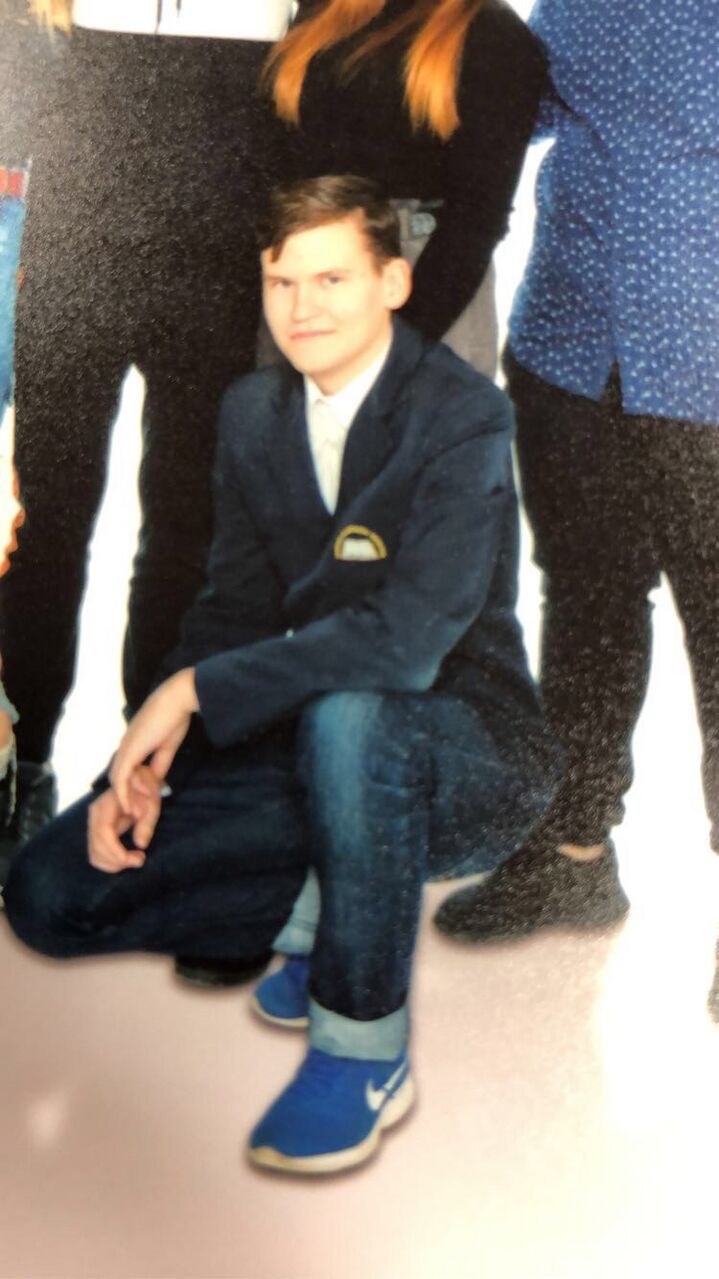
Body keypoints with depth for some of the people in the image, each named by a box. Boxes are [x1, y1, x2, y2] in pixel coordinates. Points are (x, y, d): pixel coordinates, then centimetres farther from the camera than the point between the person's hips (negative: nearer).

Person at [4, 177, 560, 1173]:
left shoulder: (463, 415, -16)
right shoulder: (254, 414, 5)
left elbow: (410, 636, -28)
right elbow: (233, 611, 5)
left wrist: (192, 691, -25)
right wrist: (147, 765, -10)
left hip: (465, 761, -6)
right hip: (323, 753, 6)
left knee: (347, 713, -42)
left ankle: (363, 1050, -23)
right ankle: (337, 918, 9)